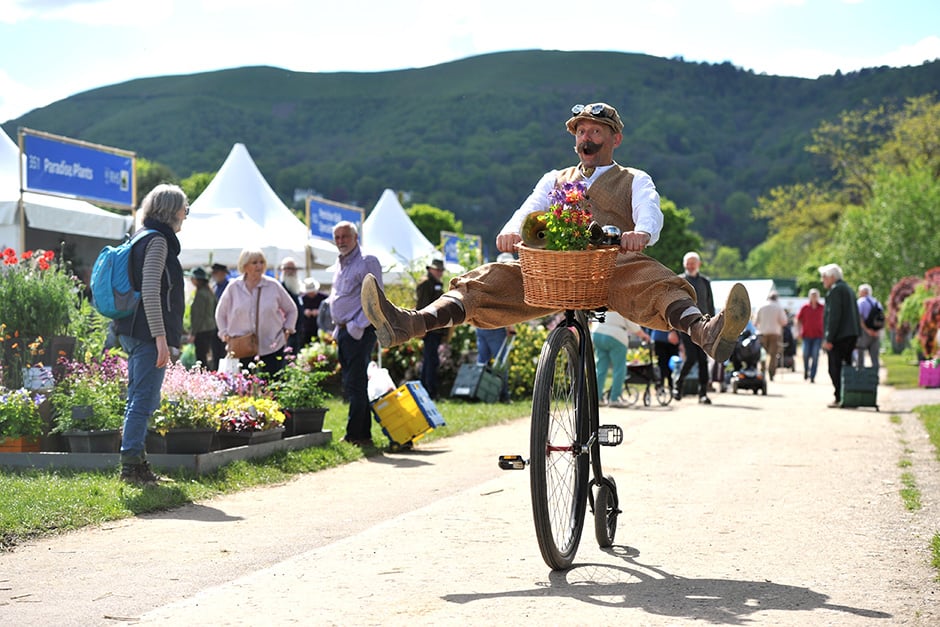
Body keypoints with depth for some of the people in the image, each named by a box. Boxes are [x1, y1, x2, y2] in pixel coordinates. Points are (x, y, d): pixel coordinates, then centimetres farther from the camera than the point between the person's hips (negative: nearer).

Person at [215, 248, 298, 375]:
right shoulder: (234, 288, 4)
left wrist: (287, 329, 5)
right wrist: (224, 333, 6)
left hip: (272, 349, 0)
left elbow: (291, 310, 16)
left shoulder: (273, 286, 3)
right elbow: (220, 314, 17)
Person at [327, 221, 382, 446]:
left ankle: (356, 435, -7)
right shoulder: (340, 264, 18)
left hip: (360, 332, -9)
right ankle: (363, 434, 16)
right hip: (344, 332, 9)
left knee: (355, 385, -10)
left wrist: (357, 327, -18)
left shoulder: (367, 262, -9)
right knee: (351, 385, 10)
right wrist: (338, 328, 17)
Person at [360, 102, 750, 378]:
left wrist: (642, 232, -28)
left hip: (612, 267, -2)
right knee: (490, 279, -23)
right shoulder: (554, 180, 31)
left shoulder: (634, 181, 22)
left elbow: (650, 211, 0)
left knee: (657, 282, -34)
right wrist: (512, 229, -15)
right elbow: (529, 209, 12)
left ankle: (704, 331, -65)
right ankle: (413, 324, -45)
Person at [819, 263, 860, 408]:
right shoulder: (847, 289, 19)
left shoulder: (835, 290, -11)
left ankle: (839, 398, -9)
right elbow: (855, 314, 20)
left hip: (839, 336, -10)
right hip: (851, 335, 10)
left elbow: (834, 316, -18)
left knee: (835, 369, -7)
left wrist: (829, 339, -19)